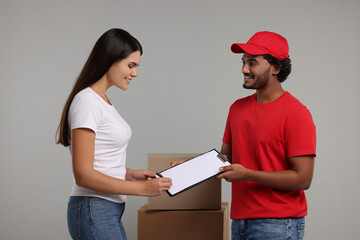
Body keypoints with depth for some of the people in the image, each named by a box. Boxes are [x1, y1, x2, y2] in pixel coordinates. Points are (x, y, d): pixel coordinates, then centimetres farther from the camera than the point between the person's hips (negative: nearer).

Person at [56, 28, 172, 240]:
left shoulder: (103, 101, 13)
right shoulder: (87, 101, -15)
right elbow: (83, 175, -20)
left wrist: (130, 174, 4)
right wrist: (142, 188, -18)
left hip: (110, 212, 9)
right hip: (93, 213, -9)